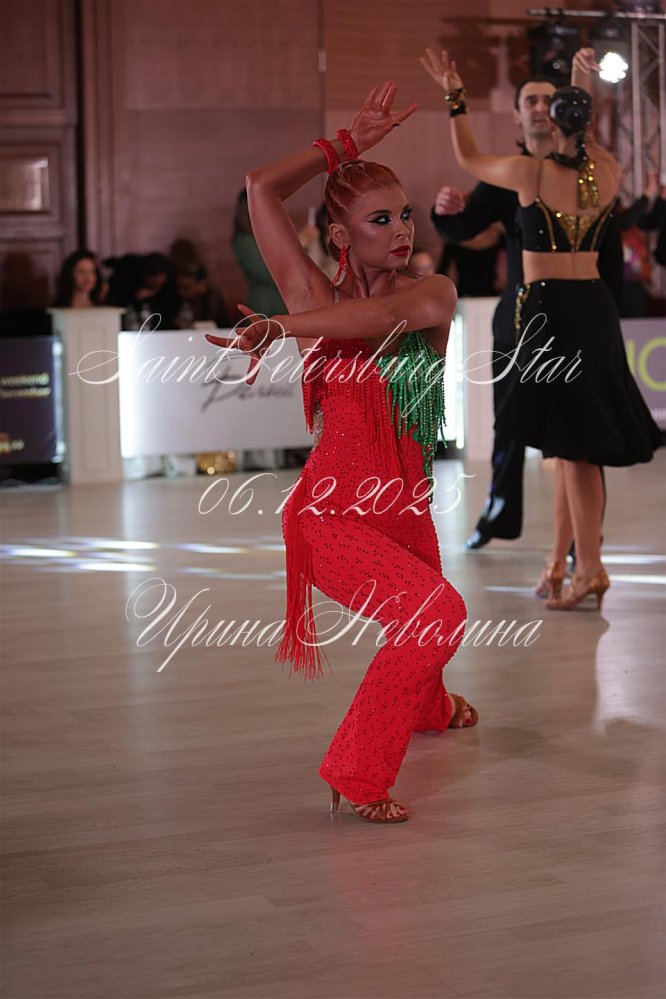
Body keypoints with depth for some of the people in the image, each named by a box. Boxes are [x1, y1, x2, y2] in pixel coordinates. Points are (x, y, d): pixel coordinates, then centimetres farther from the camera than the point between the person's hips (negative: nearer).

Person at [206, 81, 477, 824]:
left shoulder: (433, 294, -4)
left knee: (425, 626, 29)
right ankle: (356, 776, -16)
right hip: (335, 516, -5)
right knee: (436, 613, -26)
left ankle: (427, 706, 66)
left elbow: (378, 315, -27)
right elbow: (261, 189, -9)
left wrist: (278, 329, -31)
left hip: (405, 510, 5)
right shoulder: (314, 296, -7)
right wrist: (347, 144, -5)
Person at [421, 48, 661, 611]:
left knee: (572, 442, -7)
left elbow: (468, 158, 10)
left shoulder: (531, 172, -7)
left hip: (546, 309, -5)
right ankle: (560, 562, 17)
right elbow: (588, 147, 31)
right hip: (595, 307, 5)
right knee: (575, 440, 10)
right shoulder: (608, 173, 5)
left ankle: (590, 566, -13)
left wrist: (455, 97, 17)